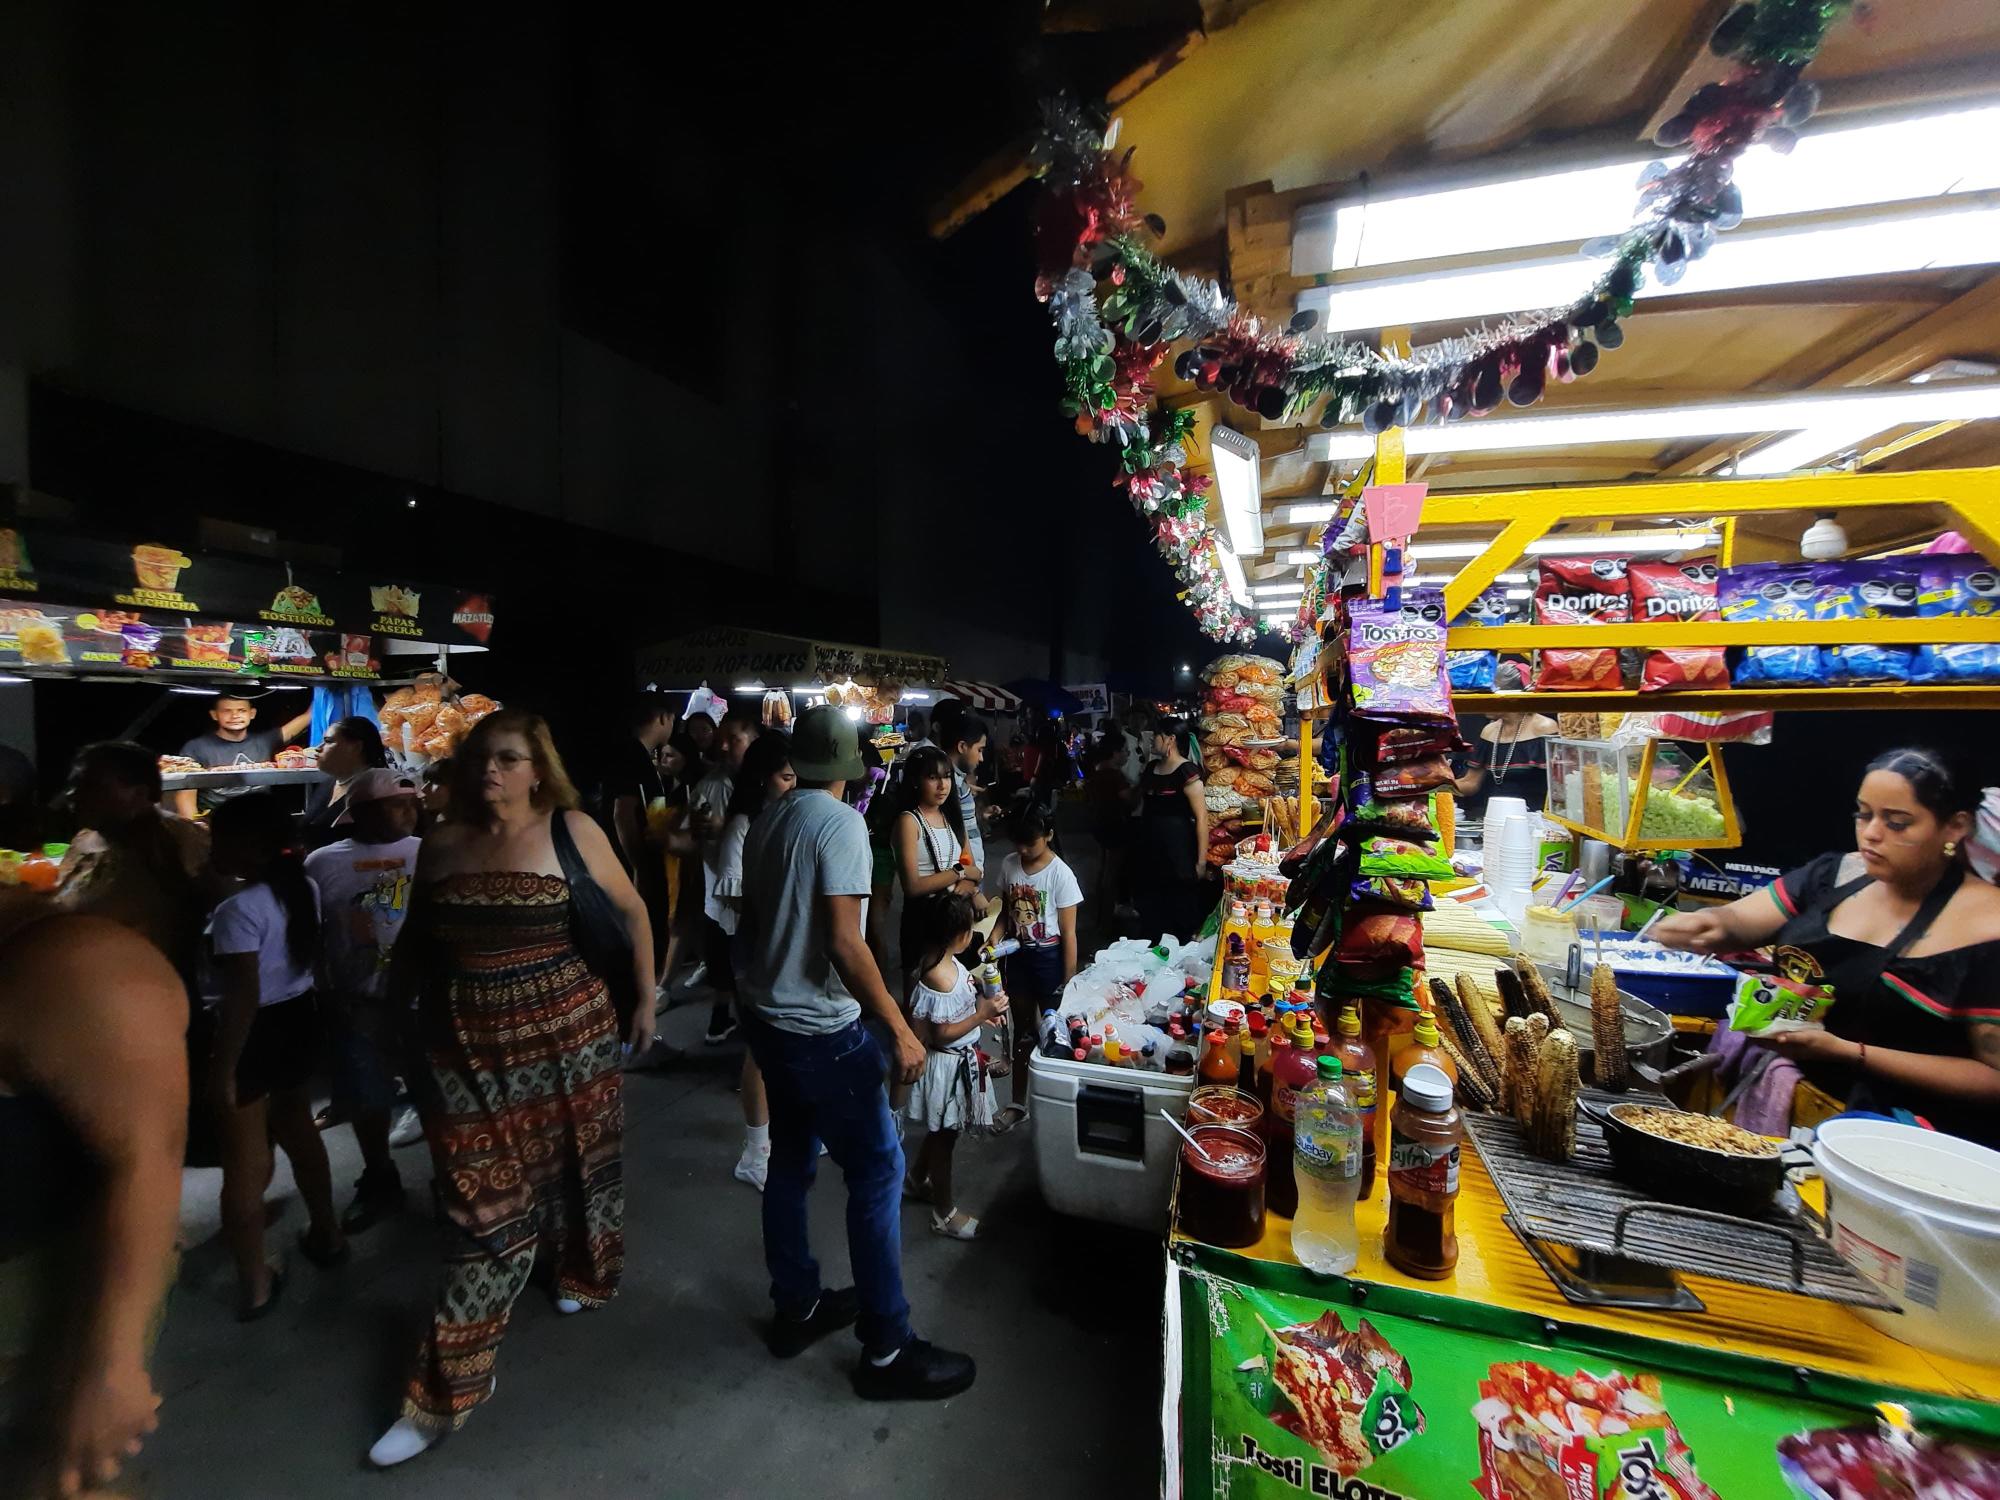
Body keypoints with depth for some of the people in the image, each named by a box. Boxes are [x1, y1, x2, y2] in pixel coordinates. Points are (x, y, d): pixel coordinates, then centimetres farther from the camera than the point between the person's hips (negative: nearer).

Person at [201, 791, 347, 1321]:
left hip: (256, 1031, -8)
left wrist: (222, 1071, -18)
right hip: (299, 1018, 8)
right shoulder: (304, 888, 0)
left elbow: (242, 997, -24)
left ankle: (255, 1284, 22)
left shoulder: (238, 908, -24)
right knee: (298, 1128, 25)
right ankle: (326, 1234, 41)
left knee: (244, 1160, 8)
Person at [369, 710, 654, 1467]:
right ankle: (447, 1390, 28)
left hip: (567, 1039, -1)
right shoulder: (440, 845, 1)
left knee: (575, 1172, 18)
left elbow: (632, 911, 0)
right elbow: (417, 941, 14)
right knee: (483, 1211, 7)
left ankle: (582, 1274, 49)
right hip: (467, 1052, 2)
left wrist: (645, 997, 3)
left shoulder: (570, 831, -9)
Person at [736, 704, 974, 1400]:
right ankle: (886, 1350, 11)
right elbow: (843, 941, -24)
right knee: (878, 1170, 2)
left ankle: (797, 1308, 35)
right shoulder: (839, 822, -19)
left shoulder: (766, 822, 5)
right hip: (821, 1028, -9)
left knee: (790, 1161, 19)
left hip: (766, 1016, 9)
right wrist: (900, 1030, -20)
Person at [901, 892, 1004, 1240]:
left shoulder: (945, 962, -1)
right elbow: (941, 1033, -26)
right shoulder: (938, 978, -30)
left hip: (960, 1059, 10)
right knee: (944, 1136, 9)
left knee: (942, 1131, 27)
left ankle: (916, 1181, 48)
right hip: (947, 1064, -9)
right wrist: (981, 1015, -24)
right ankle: (945, 1213, 27)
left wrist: (982, 1009, 3)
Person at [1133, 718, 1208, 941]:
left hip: (1178, 854, -7)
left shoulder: (1187, 772, -12)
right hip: (1150, 852, 7)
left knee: (1180, 916, 3)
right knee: (1150, 912, 13)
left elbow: (1201, 818, -15)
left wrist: (1201, 861, -18)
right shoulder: (1152, 768, 11)